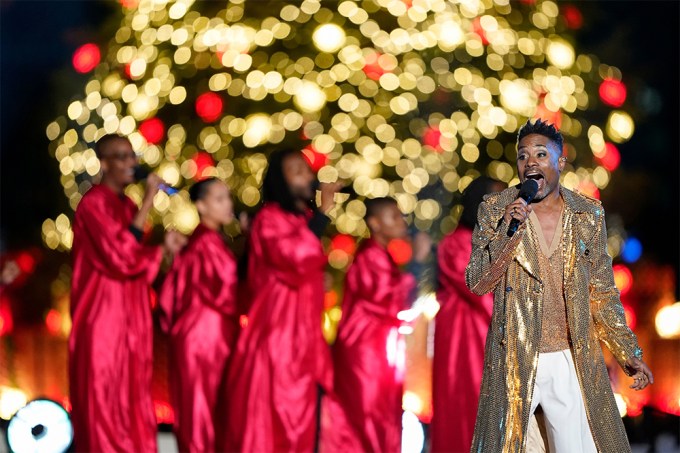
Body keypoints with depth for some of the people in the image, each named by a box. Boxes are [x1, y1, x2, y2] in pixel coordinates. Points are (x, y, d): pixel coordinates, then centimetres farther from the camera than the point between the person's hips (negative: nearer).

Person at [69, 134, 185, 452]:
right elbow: (119, 254, -22)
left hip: (130, 317, 9)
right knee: (105, 401, -7)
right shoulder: (93, 204, -11)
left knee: (132, 400, 8)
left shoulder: (128, 206, 15)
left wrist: (162, 249, 3)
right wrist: (148, 202, -19)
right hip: (104, 317, -9)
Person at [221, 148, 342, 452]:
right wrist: (323, 212, -22)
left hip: (303, 337, 8)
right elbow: (295, 257, -26)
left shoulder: (305, 219, 17)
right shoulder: (269, 219, -8)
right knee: (269, 422, -9)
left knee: (300, 423, 6)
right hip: (276, 336, -8)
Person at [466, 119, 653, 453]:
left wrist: (629, 353, 3)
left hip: (573, 359, 1)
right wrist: (509, 231, -20)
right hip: (514, 359, -1)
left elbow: (602, 293, 9)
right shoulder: (495, 210, -2)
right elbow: (477, 285, -8)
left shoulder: (589, 215, 3)